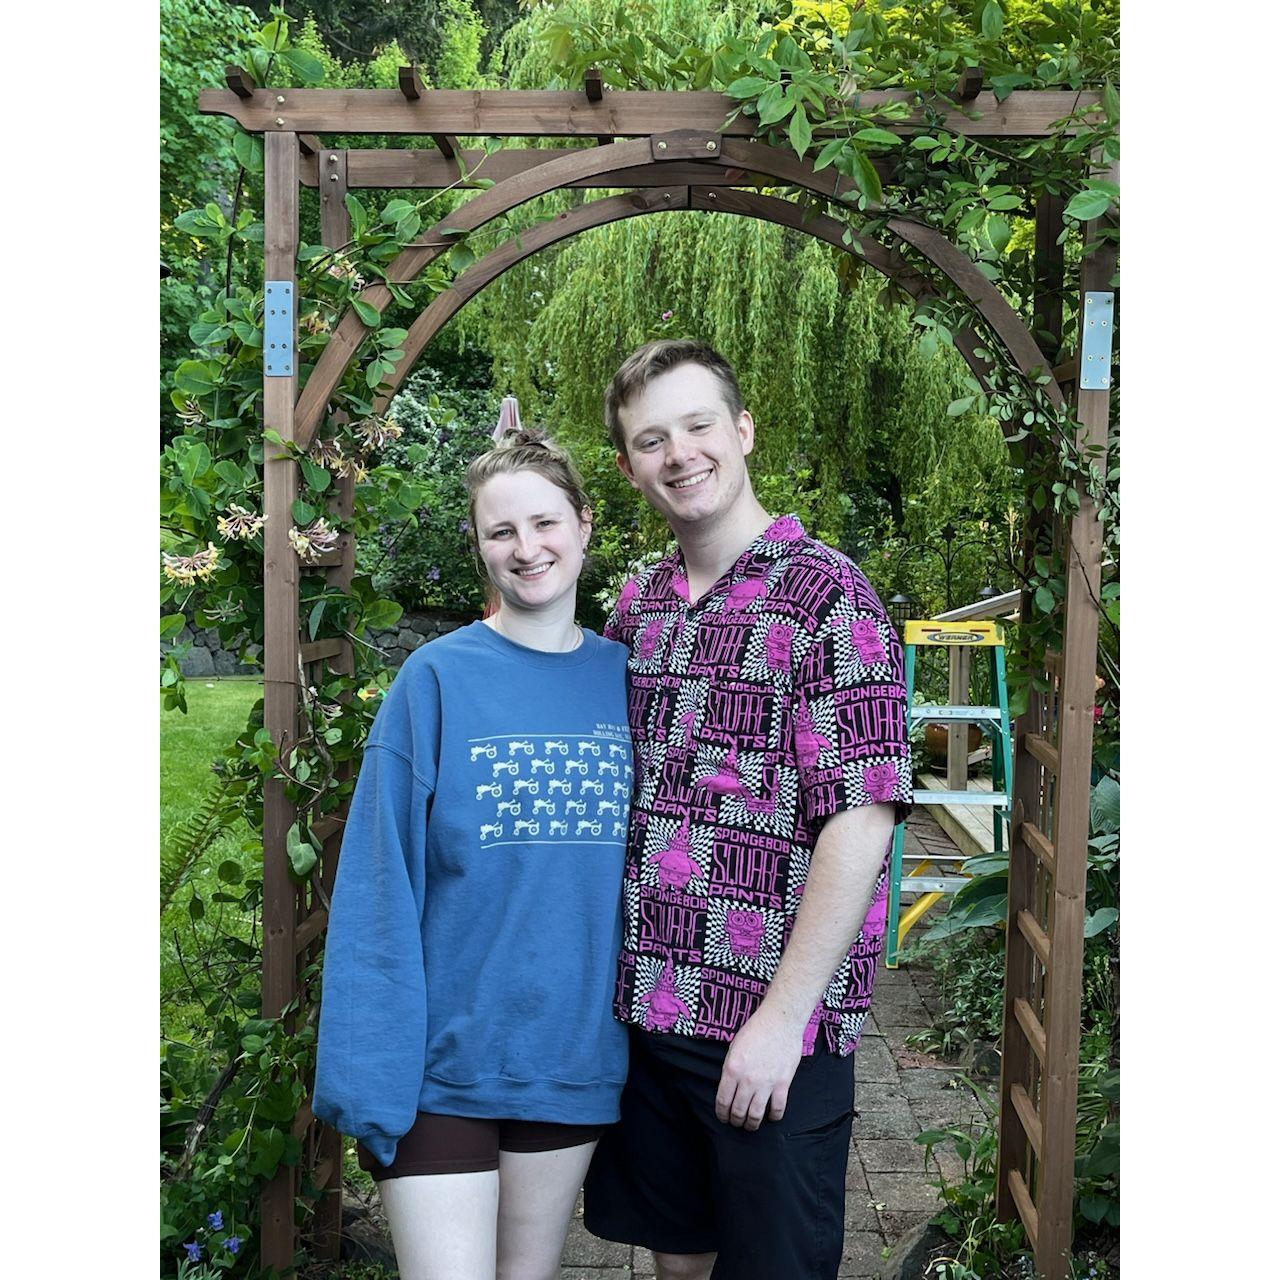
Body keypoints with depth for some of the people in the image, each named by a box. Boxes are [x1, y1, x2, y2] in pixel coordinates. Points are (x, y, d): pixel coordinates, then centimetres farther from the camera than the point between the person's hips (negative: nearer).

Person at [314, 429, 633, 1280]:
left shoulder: (624, 678, 2)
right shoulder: (438, 679, -9)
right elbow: (379, 889, -10)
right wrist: (371, 1068, -14)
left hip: (574, 1054, 4)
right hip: (444, 1056, -3)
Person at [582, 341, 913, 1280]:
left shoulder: (827, 596, -12)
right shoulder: (637, 605, 8)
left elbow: (862, 821, -17)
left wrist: (783, 1017, -18)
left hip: (770, 1025, -6)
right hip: (646, 1007, 6)